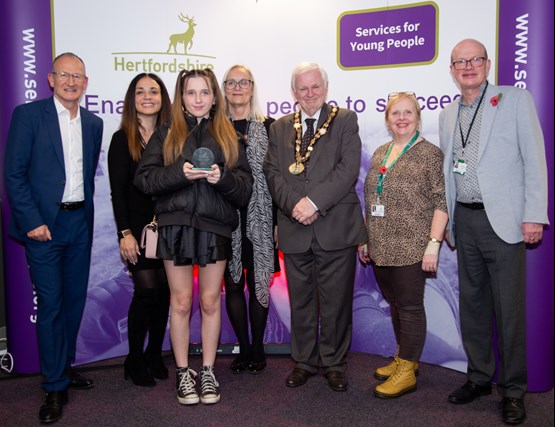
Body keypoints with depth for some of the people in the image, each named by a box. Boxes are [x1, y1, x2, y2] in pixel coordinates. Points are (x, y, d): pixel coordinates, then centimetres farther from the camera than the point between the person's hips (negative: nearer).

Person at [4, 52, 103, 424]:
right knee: (50, 304, -1)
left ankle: (65, 367, 31)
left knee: (76, 299, 13)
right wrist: (32, 221, -14)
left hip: (80, 222, 5)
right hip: (44, 223, -5)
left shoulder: (93, 123, 11)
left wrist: (88, 216, 9)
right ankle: (55, 387, 11)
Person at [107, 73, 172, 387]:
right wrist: (125, 233, -13)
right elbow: (118, 191, -5)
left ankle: (155, 355, 22)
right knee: (146, 291, -5)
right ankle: (134, 360, 12)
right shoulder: (123, 139, -1)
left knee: (164, 291, 7)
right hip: (138, 226, -3)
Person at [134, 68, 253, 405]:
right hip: (176, 225, 0)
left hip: (216, 228, 1)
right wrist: (180, 173, -17)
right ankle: (184, 373, 22)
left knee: (211, 302, 9)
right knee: (181, 302, 7)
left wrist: (223, 178, -17)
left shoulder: (228, 136, 9)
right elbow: (144, 178, -2)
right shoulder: (166, 134, 7)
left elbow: (246, 185, 3)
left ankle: (208, 372, 24)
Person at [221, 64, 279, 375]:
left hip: (259, 217, -1)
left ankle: (258, 349, 19)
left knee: (258, 283, 4)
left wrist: (277, 219, -4)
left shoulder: (268, 127, 4)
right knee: (233, 284, 6)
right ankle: (244, 348, 20)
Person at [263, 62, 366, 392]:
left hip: (336, 228, -2)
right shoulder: (280, 127, 14)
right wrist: (294, 204, -13)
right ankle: (304, 362, 27)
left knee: (336, 302, 6)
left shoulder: (345, 121, 5)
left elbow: (348, 169, -8)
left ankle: (335, 364, 23)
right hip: (294, 229, 3)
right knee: (300, 301, 12)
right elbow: (273, 172, 4)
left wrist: (314, 201, -17)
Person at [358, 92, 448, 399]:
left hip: (411, 247, -6)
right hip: (380, 247, 6)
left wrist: (433, 243, -16)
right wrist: (365, 238, 15)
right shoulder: (379, 154, 13)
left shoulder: (430, 154, -5)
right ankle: (404, 358, 31)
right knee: (395, 304, 15)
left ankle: (406, 372, 12)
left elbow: (440, 202, -9)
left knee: (409, 306, 1)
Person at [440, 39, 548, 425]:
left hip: (503, 219, -5)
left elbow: (535, 160, -5)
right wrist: (446, 220, 14)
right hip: (465, 221, 5)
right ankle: (479, 377, 26)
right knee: (472, 303, 12)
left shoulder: (516, 100, 0)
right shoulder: (448, 116, 14)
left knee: (510, 307, -1)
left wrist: (534, 216, -11)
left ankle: (513, 389, 14)